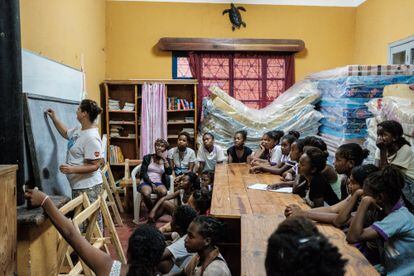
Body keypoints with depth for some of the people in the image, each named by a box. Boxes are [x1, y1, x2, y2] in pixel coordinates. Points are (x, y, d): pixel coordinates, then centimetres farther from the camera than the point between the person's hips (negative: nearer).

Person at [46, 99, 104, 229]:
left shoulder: (91, 137, -22)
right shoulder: (79, 130, 8)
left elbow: (94, 165, -23)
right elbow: (66, 133, 31)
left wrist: (72, 169, -28)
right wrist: (54, 118, 24)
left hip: (88, 187, -10)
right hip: (78, 185, 10)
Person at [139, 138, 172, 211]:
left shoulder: (166, 160, 13)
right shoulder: (147, 158, 8)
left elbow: (169, 172, -4)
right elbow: (143, 173, 0)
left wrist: (164, 159, -8)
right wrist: (151, 183, -12)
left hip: (158, 182, 1)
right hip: (146, 182, -1)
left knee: (163, 192, -35)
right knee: (146, 193, -37)